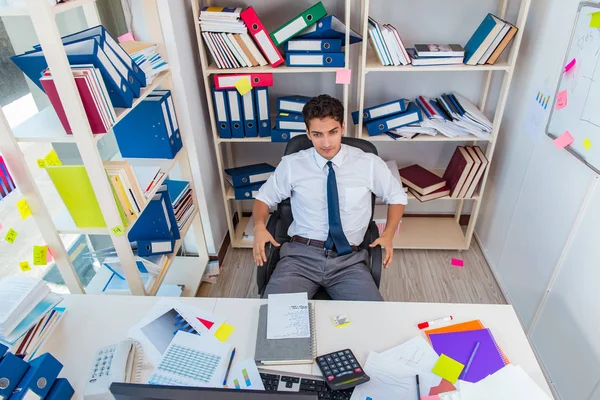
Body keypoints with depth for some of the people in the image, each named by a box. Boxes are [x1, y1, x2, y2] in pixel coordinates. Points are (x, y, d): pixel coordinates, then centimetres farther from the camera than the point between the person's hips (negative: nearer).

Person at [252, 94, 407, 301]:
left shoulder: (369, 163, 4)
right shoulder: (291, 164, 4)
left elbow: (397, 196, 19)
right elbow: (264, 197, 15)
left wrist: (388, 234, 3)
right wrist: (259, 227, -6)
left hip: (348, 259, 1)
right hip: (301, 254, 0)